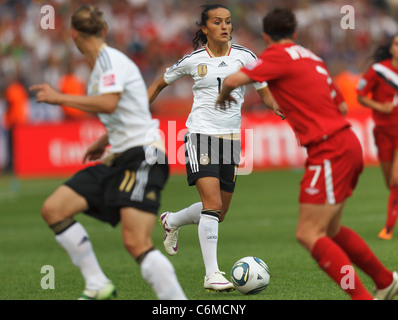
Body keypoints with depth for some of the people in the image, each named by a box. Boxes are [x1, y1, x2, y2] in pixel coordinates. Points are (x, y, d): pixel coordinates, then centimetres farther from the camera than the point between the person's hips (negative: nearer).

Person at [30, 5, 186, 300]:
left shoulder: (110, 59, -9)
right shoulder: (101, 64, 19)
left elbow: (109, 103, -27)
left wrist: (60, 98, -19)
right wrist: (104, 141, 41)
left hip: (143, 157, -10)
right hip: (119, 160, 10)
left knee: (137, 243, -23)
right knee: (53, 209, 1)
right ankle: (99, 287, 2)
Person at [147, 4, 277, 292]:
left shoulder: (244, 56, 3)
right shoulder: (192, 60, 0)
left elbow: (266, 94, 5)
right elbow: (159, 85, 14)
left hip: (230, 138, 4)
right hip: (200, 135, -4)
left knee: (218, 213, 10)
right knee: (213, 203, -20)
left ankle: (171, 221, 40)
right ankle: (212, 274, -19)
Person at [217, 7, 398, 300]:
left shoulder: (279, 56, -5)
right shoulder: (311, 58, 18)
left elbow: (234, 80, -17)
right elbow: (342, 107, 23)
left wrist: (224, 97, 6)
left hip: (329, 152, -9)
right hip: (347, 144, 9)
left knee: (309, 234, -10)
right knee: (329, 230, 20)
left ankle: (362, 296, -15)